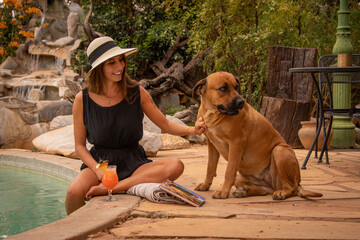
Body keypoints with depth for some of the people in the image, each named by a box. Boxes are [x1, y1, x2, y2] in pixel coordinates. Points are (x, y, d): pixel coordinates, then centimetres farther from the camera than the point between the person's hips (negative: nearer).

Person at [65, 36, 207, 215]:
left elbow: (165, 125, 7)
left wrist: (192, 130, -14)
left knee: (176, 166, -29)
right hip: (99, 161, -2)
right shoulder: (83, 100, -2)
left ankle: (107, 189, -29)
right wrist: (99, 171, -16)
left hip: (133, 163, 2)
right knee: (74, 193, -35)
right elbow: (80, 145, 2)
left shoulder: (137, 93, 0)